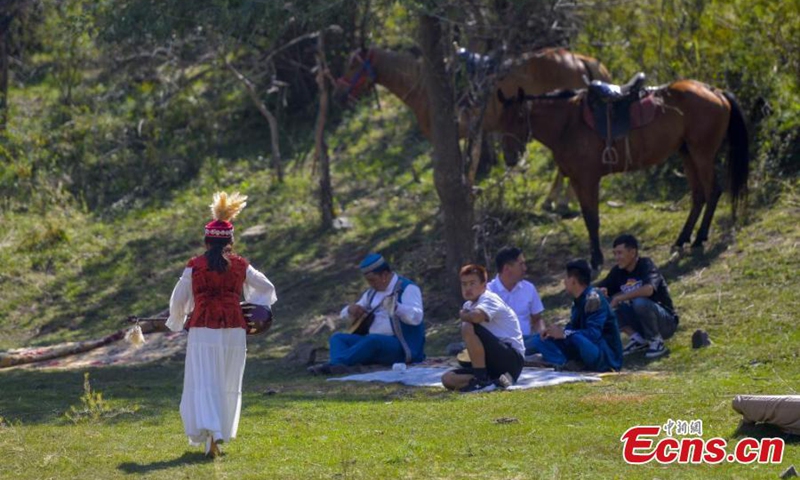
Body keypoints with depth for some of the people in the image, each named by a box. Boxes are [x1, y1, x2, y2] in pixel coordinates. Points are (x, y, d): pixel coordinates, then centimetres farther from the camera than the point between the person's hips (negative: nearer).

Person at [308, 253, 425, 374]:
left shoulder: (407, 288, -6)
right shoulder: (372, 292, 18)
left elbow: (416, 317, -23)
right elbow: (344, 314, 25)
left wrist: (396, 307, -42)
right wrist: (351, 310, 0)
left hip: (403, 347, -8)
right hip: (373, 342, 8)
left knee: (373, 340, -38)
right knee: (337, 337, -8)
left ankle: (333, 364, -48)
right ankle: (337, 365, -40)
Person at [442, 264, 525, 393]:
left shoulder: (489, 299, -10)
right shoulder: (469, 305, 18)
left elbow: (476, 316, -31)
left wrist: (463, 315, -11)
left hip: (512, 358, -9)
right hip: (493, 366, 9)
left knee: (468, 327, -26)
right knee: (448, 379, -5)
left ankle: (482, 379, -21)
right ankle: (495, 381, -12)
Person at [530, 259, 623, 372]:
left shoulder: (593, 299, -19)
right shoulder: (579, 300, 9)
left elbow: (593, 334, -29)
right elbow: (573, 327, 15)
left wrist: (563, 333, -25)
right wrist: (557, 331, -6)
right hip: (588, 351, 10)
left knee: (576, 337, -42)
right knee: (540, 340, 6)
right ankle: (564, 364, -16)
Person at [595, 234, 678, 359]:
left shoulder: (646, 265, -18)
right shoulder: (618, 271, 0)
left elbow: (648, 289, -38)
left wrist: (619, 298, -30)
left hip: (667, 322, -6)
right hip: (641, 322, 6)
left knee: (640, 302, -36)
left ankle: (656, 342, -14)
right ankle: (638, 339, -4)